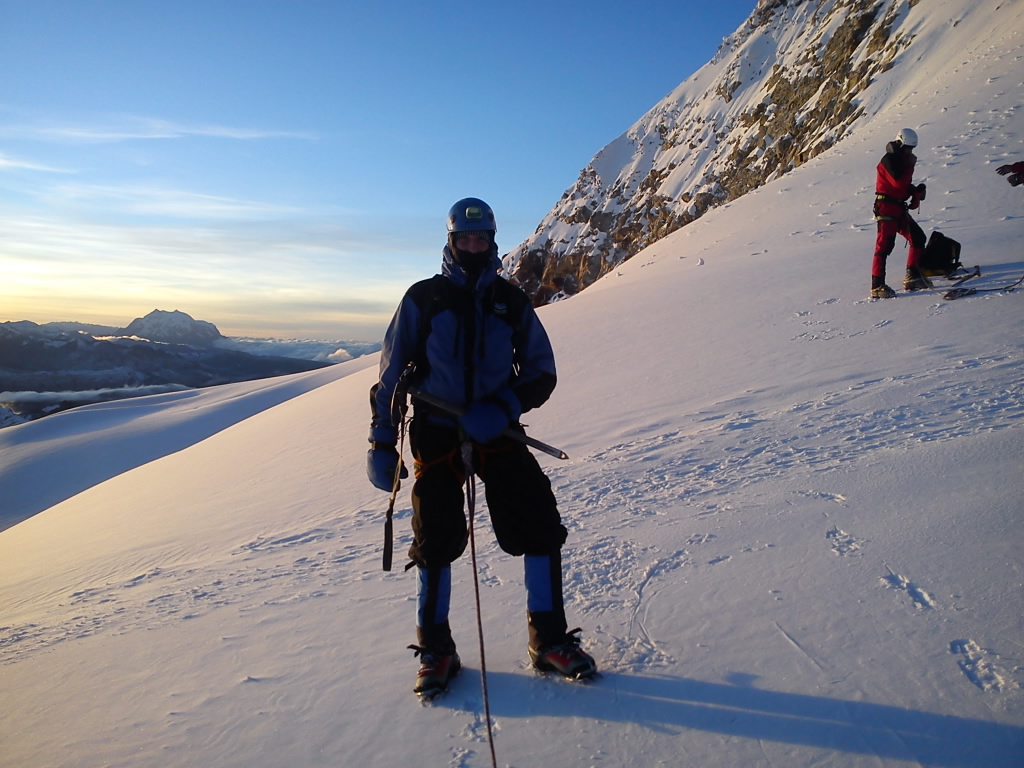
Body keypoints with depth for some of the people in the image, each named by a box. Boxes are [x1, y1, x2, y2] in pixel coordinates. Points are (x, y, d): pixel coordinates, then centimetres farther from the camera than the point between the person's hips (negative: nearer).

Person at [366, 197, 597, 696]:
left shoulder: (510, 301, 5)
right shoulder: (423, 299, 0)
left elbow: (541, 372, 6)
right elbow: (390, 375, 4)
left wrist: (504, 408, -13)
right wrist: (381, 443, 0)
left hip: (496, 432, 2)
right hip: (436, 434, -1)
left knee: (539, 524, -6)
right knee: (437, 539, 1)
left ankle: (549, 640, 11)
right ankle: (436, 650, 20)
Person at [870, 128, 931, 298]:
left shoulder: (902, 160, 18)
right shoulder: (889, 160, -11)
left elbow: (906, 185, 21)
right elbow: (898, 182, -23)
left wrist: (916, 191, 0)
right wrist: (910, 165, -10)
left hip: (899, 209, 10)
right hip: (886, 208, -10)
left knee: (918, 237, 10)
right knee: (884, 245, -13)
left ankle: (912, 276, 16)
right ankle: (877, 287, -12)